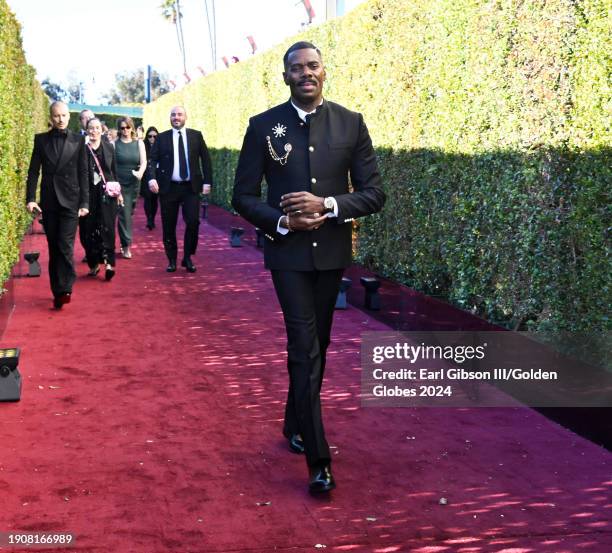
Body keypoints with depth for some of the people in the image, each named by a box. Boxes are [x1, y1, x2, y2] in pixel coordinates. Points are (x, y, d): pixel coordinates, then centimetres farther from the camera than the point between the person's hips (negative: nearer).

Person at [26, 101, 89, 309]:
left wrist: (84, 202, -3)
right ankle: (58, 291, 14)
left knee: (65, 245, -13)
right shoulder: (41, 140, 6)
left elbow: (83, 173, 1)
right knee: (53, 248, 7)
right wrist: (30, 198, -6)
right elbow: (33, 171, 4)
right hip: (48, 202, 2)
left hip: (70, 201, -2)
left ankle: (64, 289, -9)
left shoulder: (78, 140, 2)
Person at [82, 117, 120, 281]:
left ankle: (108, 263, -8)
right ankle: (94, 263, 11)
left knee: (107, 227, -5)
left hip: (107, 193, 1)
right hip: (89, 193, -1)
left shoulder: (109, 147, 8)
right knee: (90, 229, 2)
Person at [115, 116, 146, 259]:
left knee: (129, 212, 10)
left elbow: (144, 161, -2)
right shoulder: (114, 144, -2)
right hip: (119, 183, -3)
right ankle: (126, 245, 0)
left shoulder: (139, 143, 5)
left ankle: (125, 241, 26)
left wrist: (140, 172, -23)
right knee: (124, 213, -6)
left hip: (134, 183, 3)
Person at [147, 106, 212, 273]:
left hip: (191, 187, 0)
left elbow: (205, 159, 7)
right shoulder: (162, 138, 6)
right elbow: (153, 160, 0)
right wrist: (152, 178, -17)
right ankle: (172, 260, 17)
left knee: (193, 221, -10)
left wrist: (207, 182, -2)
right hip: (168, 187, 0)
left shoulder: (196, 135, 7)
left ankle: (187, 258, 8)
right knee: (168, 226, 3)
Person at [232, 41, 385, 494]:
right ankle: (319, 460, -4)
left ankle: (295, 425, 39)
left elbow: (374, 193, -3)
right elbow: (244, 196, -1)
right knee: (306, 348, -9)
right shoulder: (264, 126, -3)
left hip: (332, 250, 3)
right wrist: (282, 221, -17)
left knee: (316, 346, 16)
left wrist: (328, 206, -19)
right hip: (288, 251, -3)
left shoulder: (351, 124, 0)